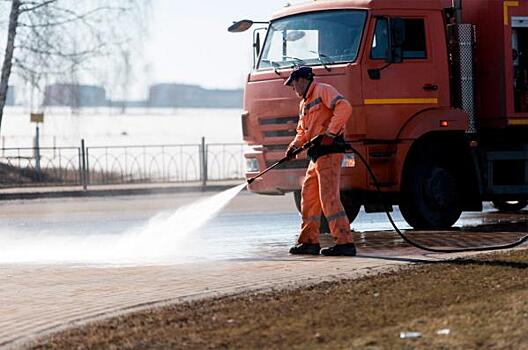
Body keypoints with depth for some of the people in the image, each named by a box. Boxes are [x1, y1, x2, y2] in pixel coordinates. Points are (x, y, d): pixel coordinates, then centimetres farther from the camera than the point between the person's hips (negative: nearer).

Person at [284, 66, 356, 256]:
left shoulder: (322, 90, -6)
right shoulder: (304, 103, 25)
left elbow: (344, 107, -20)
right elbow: (302, 131, 28)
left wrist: (330, 133, -25)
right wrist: (294, 146, 8)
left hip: (329, 151, -10)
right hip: (317, 155, 10)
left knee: (329, 197, -14)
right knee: (309, 197, 12)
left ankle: (345, 242, -17)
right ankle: (310, 241, 19)